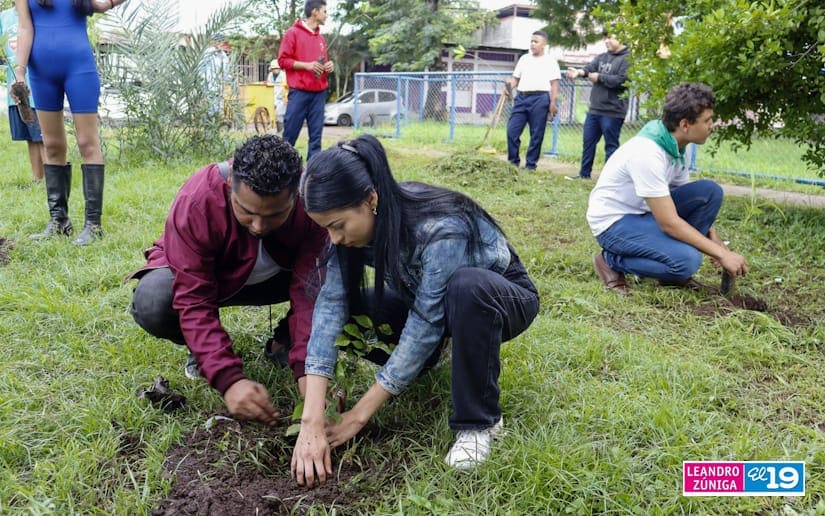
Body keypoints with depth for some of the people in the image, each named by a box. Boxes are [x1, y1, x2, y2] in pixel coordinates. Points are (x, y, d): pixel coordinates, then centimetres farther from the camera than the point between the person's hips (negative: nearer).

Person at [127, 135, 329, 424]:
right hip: (195, 275, -1)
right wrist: (229, 380, -44)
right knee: (151, 303, -35)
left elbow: (311, 291, -29)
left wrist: (306, 371, -40)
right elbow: (194, 303, -35)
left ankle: (285, 341, 0)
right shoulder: (195, 203, -35)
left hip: (275, 276, 2)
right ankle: (202, 348, -1)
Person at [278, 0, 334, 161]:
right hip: (299, 92, -5)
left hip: (319, 92, 5)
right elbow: (283, 60, -4)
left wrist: (328, 66, 5)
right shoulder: (293, 33, 0)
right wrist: (306, 65, -15)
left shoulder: (321, 38, 17)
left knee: (316, 135, 2)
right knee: (290, 134, -3)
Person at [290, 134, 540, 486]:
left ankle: (479, 421, -21)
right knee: (347, 311, -18)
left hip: (501, 298, -5)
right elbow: (331, 304, -28)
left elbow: (425, 325, -35)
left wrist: (359, 415, -29)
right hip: (426, 299, 5)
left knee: (466, 286, -40)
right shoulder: (356, 221, -20)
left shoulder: (442, 229, -37)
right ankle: (421, 358, 9)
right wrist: (311, 423, -35)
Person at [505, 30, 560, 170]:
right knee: (512, 130, -3)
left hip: (540, 99, -4)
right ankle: (513, 162, 9)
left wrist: (553, 103, -8)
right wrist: (509, 86, -2)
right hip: (521, 97, 4)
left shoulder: (550, 61, 6)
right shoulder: (524, 59, 18)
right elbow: (516, 78, 20)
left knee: (536, 135, -1)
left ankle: (530, 165, 6)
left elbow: (554, 84, 1)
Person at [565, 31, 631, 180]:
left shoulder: (628, 58, -8)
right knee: (588, 141, 12)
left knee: (611, 145, 0)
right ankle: (584, 173, 23)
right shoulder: (602, 57, 15)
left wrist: (599, 77, -10)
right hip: (594, 109, 8)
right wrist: (580, 71, -24)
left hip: (612, 112, -8)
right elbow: (590, 67, -1)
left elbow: (622, 80, -19)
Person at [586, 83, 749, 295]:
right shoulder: (648, 153, -29)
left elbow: (692, 198, 12)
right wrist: (721, 254, -22)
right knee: (688, 260, -26)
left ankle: (674, 271, 3)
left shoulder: (675, 146, -1)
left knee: (710, 191, -6)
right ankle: (612, 260, -4)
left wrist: (715, 241, 0)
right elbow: (669, 223, -28)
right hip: (614, 222, -9)